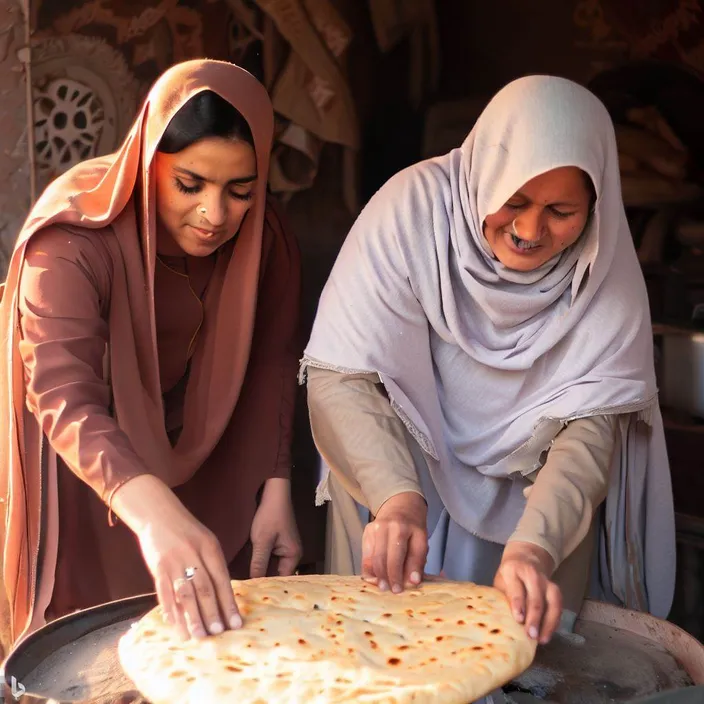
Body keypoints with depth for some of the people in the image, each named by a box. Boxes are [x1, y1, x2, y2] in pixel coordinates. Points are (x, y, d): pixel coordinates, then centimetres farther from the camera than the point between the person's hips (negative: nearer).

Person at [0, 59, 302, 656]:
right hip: (86, 473, -3)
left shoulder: (265, 240, -17)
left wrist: (276, 489, -15)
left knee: (218, 626, 12)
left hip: (202, 461, 4)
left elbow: (271, 365, -8)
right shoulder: (76, 237, -32)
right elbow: (64, 395, -44)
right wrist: (155, 513, -60)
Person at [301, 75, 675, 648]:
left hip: (534, 490, 2)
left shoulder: (605, 266, -16)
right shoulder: (413, 208, -22)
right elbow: (339, 377, -24)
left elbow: (589, 426, -20)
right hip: (399, 470, -1)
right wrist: (396, 495, -41)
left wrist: (534, 545, -38)